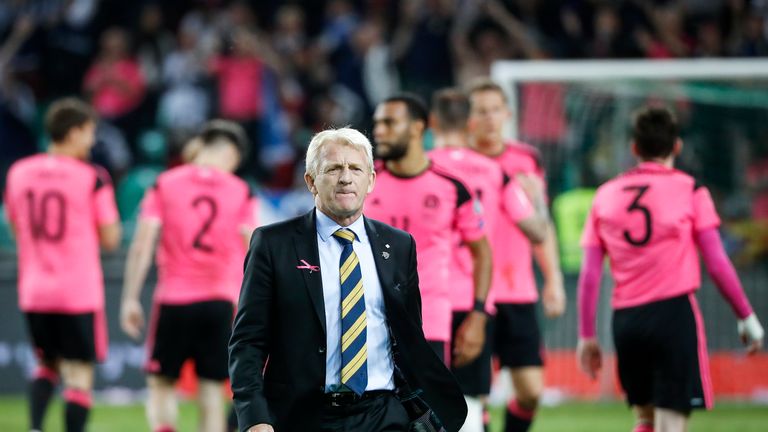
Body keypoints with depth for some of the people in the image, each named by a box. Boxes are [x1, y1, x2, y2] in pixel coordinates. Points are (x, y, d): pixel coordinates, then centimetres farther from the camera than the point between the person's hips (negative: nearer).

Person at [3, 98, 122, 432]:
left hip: (33, 291, 5)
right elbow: (110, 239, -6)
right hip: (79, 292, -5)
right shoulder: (92, 178, -9)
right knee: (79, 376, 0)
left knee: (48, 365, 21)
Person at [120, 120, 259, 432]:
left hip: (173, 301, -1)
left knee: (160, 384, 10)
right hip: (220, 301, 1)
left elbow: (142, 244, -4)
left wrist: (130, 298, -2)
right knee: (211, 390, 5)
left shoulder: (165, 184, 3)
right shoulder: (241, 193, 4)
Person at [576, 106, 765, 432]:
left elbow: (589, 275, 7)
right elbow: (717, 264, -2)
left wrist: (586, 336, 13)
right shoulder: (689, 190, 0)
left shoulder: (606, 195, 10)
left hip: (624, 319, 4)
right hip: (674, 312, -4)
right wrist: (747, 317, 8)